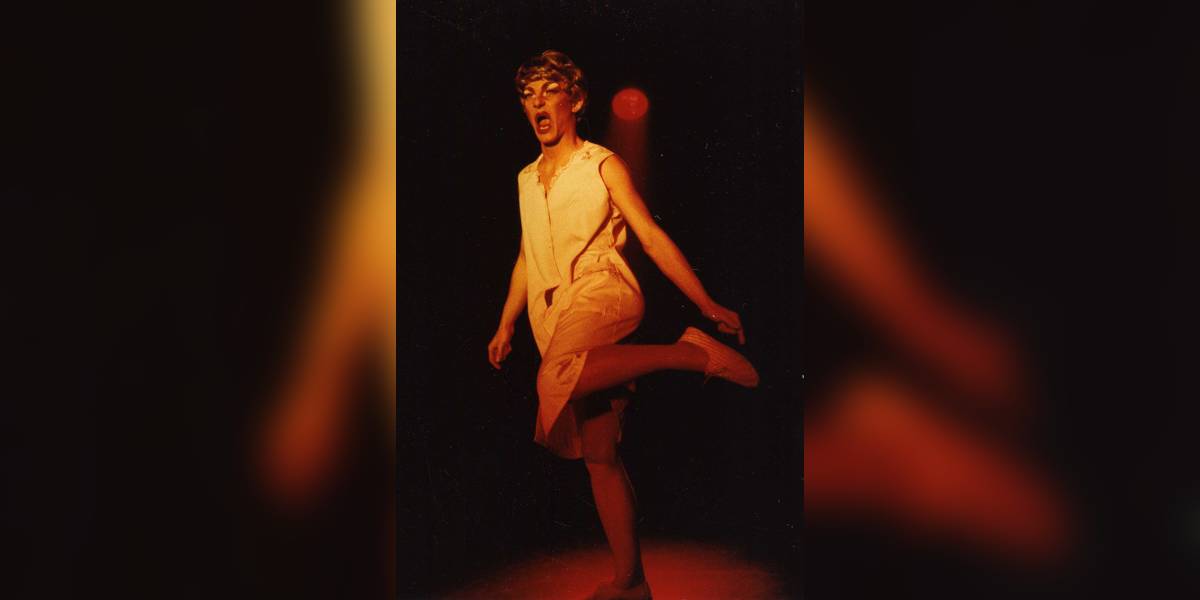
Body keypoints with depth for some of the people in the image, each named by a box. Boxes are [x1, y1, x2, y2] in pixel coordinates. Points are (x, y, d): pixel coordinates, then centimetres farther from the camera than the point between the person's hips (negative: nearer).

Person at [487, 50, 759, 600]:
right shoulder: (527, 179, 22)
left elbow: (653, 238, 0)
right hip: (555, 317, 6)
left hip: (601, 292, -6)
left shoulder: (603, 166, 5)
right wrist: (506, 325, 21)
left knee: (557, 378, -39)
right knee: (599, 454, 2)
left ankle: (692, 352, -27)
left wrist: (709, 306, -5)